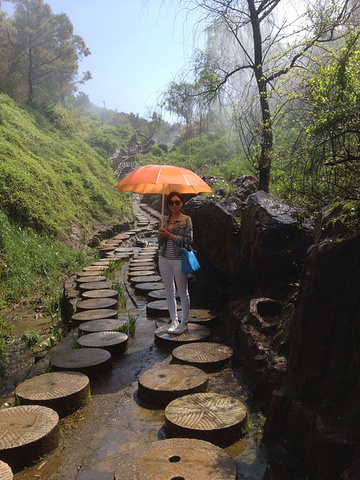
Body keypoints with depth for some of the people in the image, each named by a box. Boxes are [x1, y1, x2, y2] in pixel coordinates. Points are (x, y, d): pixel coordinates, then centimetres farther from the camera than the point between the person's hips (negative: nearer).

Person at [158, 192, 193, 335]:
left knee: (183, 293, 6)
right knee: (170, 293, 12)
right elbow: (161, 242, 14)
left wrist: (171, 235, -17)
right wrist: (160, 235, -7)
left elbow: (188, 240, -12)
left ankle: (184, 323, 19)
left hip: (179, 260, -5)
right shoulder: (165, 220, 8)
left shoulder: (186, 219, -5)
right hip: (164, 260, 5)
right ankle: (174, 321, 26)